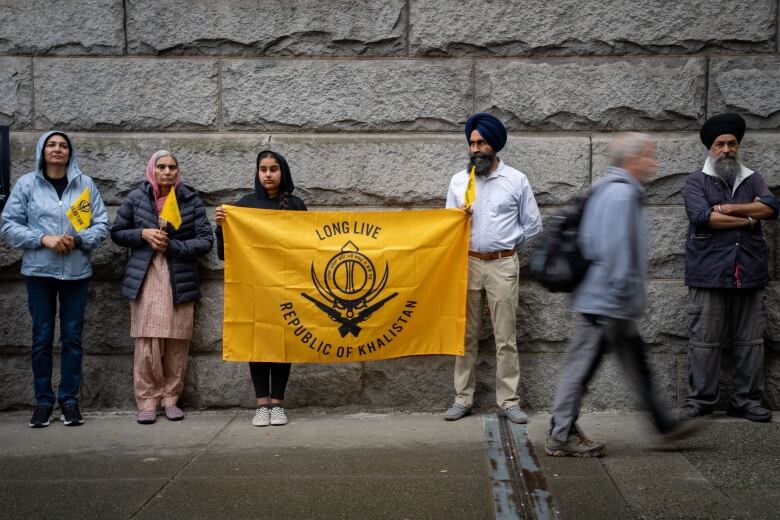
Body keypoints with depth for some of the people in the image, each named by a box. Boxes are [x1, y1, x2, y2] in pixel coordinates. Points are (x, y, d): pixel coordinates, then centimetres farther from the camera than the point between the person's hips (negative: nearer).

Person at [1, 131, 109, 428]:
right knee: (42, 337, 4)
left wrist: (78, 240, -16)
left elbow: (102, 225, 2)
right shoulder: (26, 184, 1)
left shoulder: (85, 184, 3)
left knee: (72, 336, 5)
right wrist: (44, 239, -13)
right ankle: (43, 401, 13)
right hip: (39, 272, -1)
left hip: (76, 272, 1)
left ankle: (69, 399, 14)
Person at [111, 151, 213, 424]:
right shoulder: (136, 197, 6)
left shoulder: (191, 200, 4)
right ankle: (147, 401, 3)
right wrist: (143, 234, -6)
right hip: (146, 280, 0)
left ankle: (171, 398, 13)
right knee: (147, 343, -7)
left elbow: (206, 240, 1)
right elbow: (116, 232, 12)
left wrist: (172, 246, -11)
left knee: (177, 344, 0)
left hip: (180, 281, 0)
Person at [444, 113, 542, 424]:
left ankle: (509, 401, 7)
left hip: (503, 265, -2)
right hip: (467, 264, 2)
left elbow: (533, 226, 6)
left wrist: (504, 244, 5)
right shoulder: (458, 181, 7)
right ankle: (462, 399, 13)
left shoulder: (516, 181, 1)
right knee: (466, 334, 6)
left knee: (506, 337, 1)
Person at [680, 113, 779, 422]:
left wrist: (725, 208, -10)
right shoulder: (696, 181, 5)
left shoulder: (752, 179, 15)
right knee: (704, 341, 0)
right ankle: (700, 400, 9)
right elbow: (702, 216, -12)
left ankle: (746, 400, 14)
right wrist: (748, 218, -5)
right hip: (709, 274, -3)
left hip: (750, 274, 3)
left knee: (750, 341, 5)